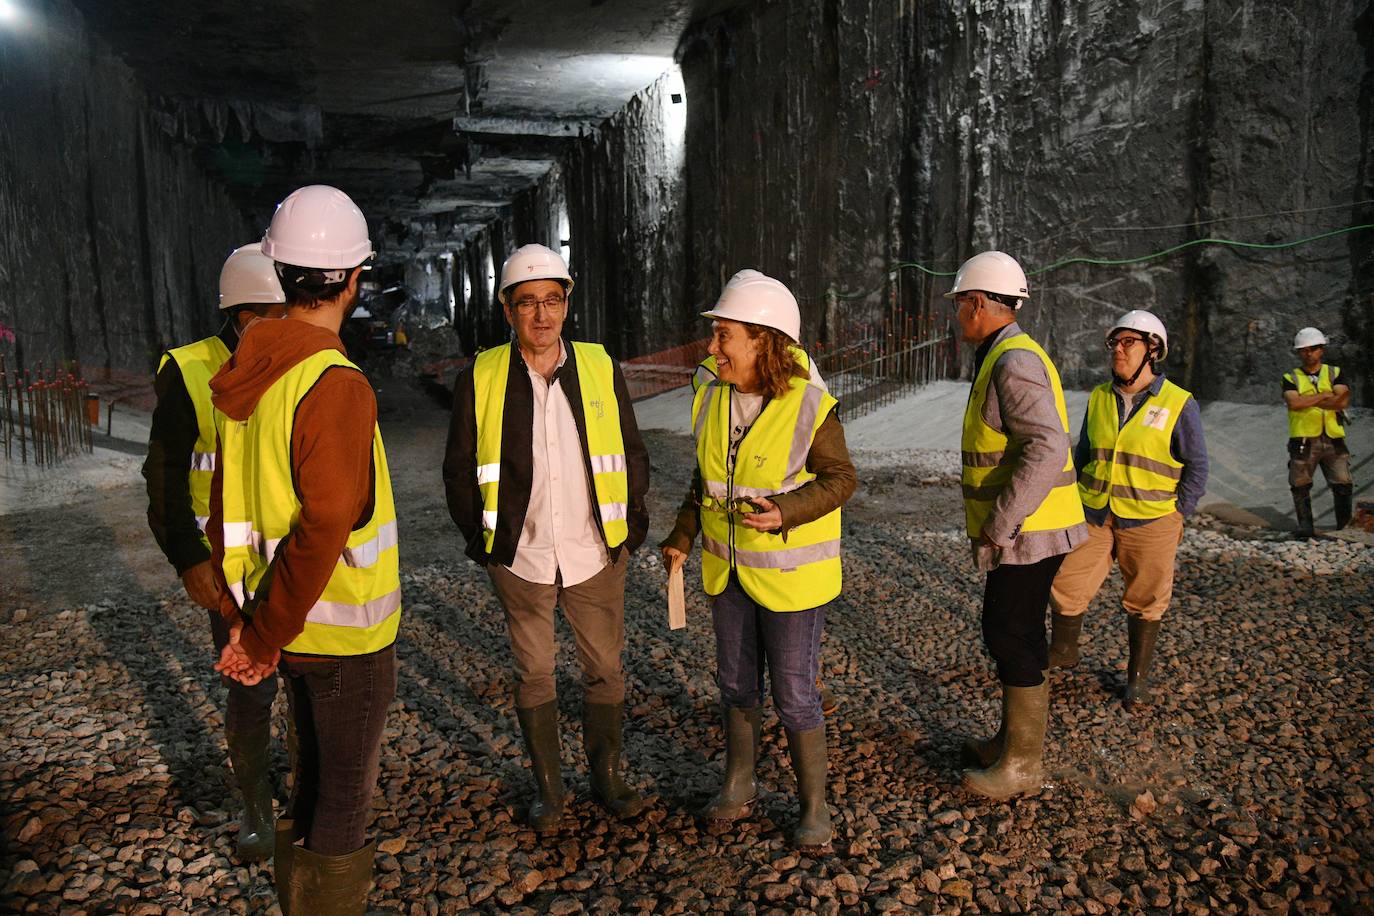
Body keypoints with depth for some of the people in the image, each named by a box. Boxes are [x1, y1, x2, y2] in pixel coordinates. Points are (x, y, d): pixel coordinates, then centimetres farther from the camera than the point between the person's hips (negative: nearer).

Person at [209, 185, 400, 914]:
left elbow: (227, 507, 5)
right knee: (343, 806, 9)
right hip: (346, 634, -8)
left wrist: (243, 621, 8)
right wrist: (263, 638, -14)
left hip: (291, 627, 8)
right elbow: (323, 531, -26)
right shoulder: (337, 384, -23)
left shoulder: (247, 374, 2)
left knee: (313, 784, 26)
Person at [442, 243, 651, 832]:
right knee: (532, 675, 13)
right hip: (520, 561, 0)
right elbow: (459, 472, 4)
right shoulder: (480, 380, -5)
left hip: (595, 557, 1)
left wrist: (631, 530, 2)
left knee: (604, 671, 12)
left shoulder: (601, 369, -2)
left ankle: (606, 776, 32)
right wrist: (482, 541, 2)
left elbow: (632, 456, 6)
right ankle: (547, 785, 31)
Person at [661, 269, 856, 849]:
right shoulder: (711, 401, -3)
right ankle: (739, 784, 38)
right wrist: (682, 538, 7)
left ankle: (814, 805, 23)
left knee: (794, 694, 3)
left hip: (790, 572, -5)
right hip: (728, 568, 6)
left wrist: (786, 513, -28)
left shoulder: (809, 407, -20)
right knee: (735, 681, 17)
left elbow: (839, 479, -13)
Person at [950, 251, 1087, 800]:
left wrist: (1000, 525, -25)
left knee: (1014, 641, -1)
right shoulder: (1003, 358, 14)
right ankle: (1012, 740, 34)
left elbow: (1047, 450, -29)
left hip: (1026, 534, -10)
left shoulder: (1014, 362, -19)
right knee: (1007, 634, 19)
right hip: (1020, 530, 10)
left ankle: (1021, 766, 13)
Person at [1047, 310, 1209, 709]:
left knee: (1145, 601, 9)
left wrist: (1177, 515, -7)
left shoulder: (1179, 404, -7)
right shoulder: (1099, 398, 6)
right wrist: (1077, 499, 10)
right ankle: (1062, 650, 27)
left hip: (1149, 522, -3)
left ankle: (1138, 676, 27)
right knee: (1065, 584, 2)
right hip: (1093, 517, 4)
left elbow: (1196, 467, -1)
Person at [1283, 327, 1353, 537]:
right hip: (1303, 440, -1)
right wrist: (1325, 395, -8)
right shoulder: (1291, 378, 8)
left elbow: (1342, 401, -7)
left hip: (1333, 439, 1)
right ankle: (1305, 526, 8)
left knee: (1343, 484, -3)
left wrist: (1307, 401, -12)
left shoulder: (1335, 374, 12)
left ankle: (1345, 526, 11)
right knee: (1300, 485, -2)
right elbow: (1294, 403, -11)